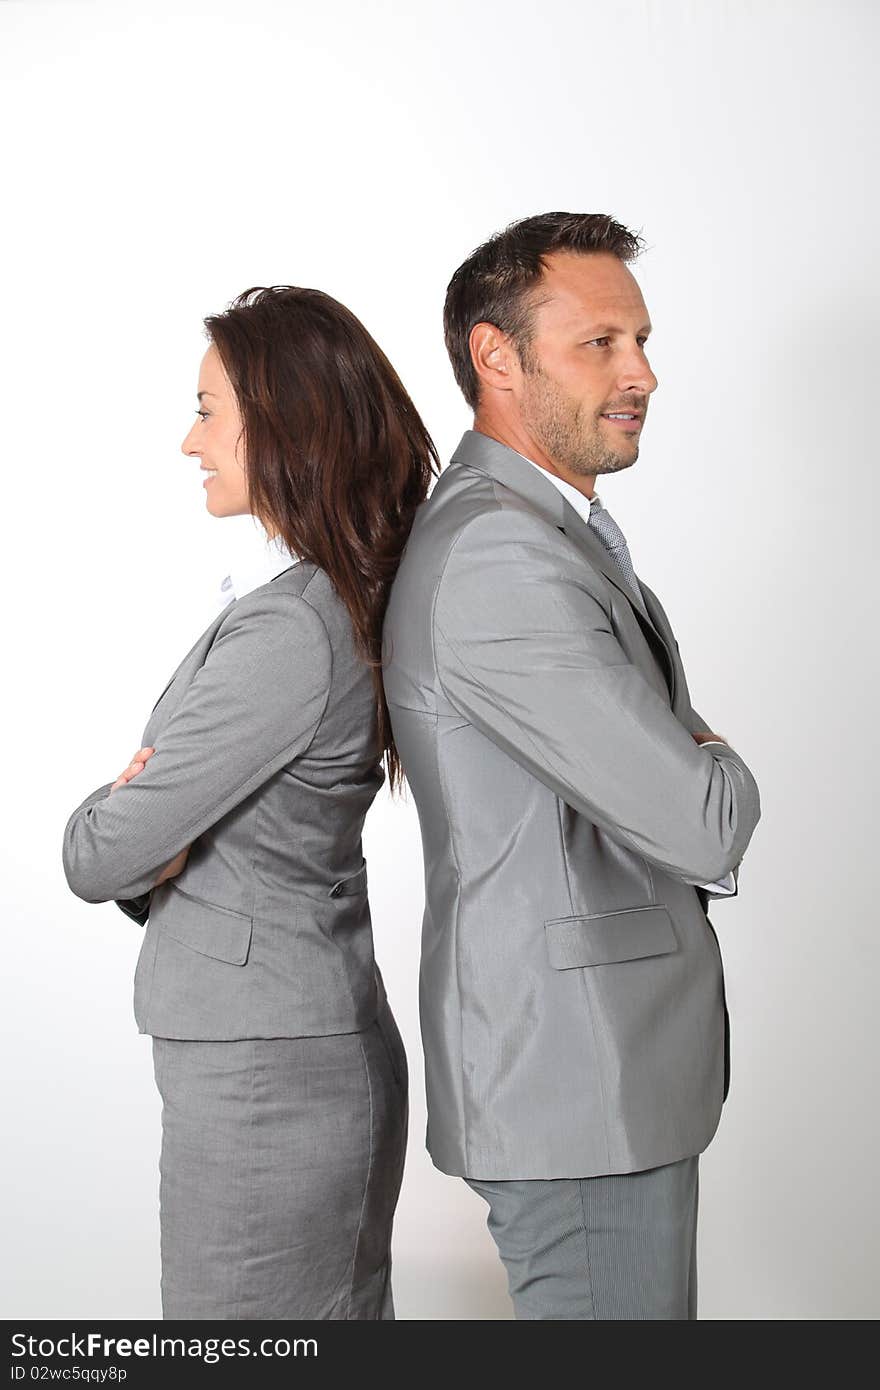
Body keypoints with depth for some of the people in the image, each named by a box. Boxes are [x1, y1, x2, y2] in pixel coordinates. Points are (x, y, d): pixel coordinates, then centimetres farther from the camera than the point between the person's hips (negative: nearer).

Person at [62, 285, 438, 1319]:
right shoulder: (349, 600, 7)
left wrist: (110, 807, 2)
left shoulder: (291, 631, -24)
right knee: (342, 1317, 21)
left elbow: (97, 857, -19)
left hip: (264, 1081, -9)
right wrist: (145, 813, -9)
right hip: (326, 1056, 9)